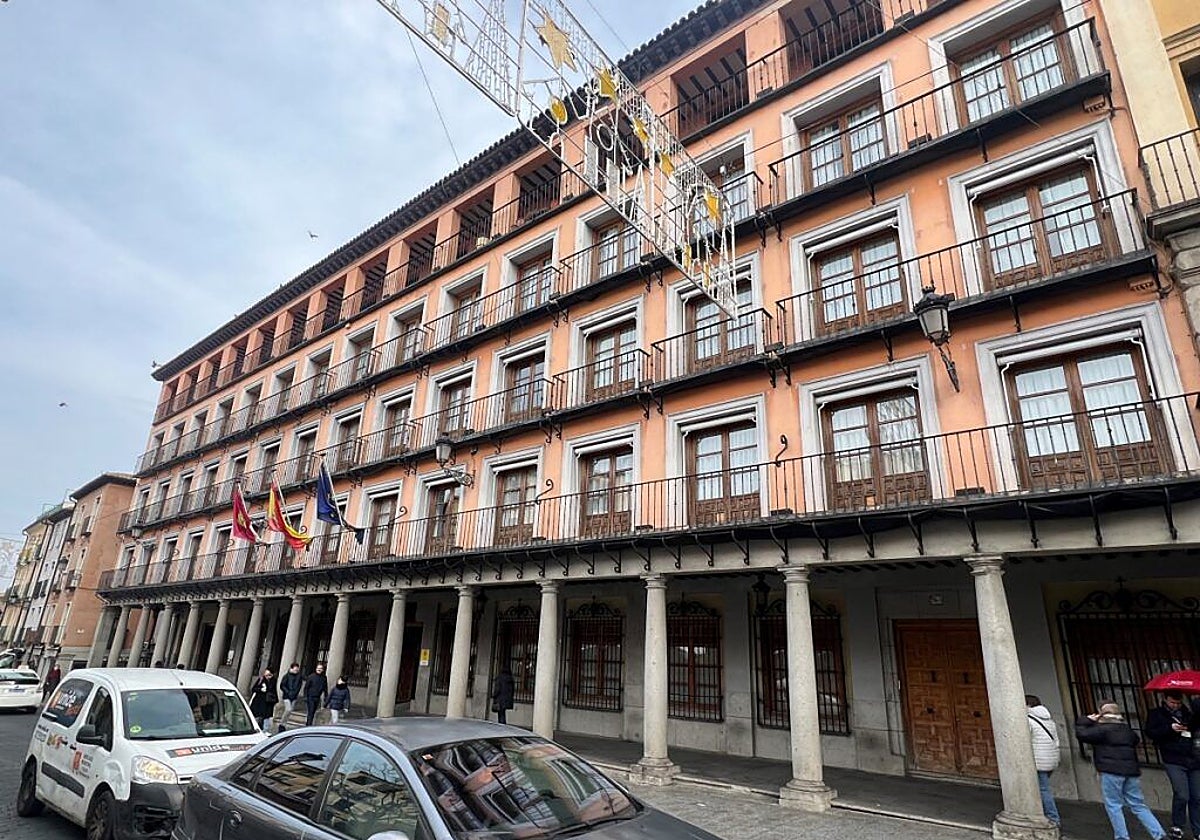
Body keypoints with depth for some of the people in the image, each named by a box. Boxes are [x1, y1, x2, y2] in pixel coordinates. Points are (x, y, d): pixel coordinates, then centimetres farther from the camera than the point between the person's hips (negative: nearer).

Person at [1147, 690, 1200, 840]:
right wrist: (1170, 728, -20)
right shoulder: (1156, 714, 2)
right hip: (1174, 762, -4)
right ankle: (1176, 827, 8)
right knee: (1181, 795, -11)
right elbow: (1150, 732, -8)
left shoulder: (1187, 712, 13)